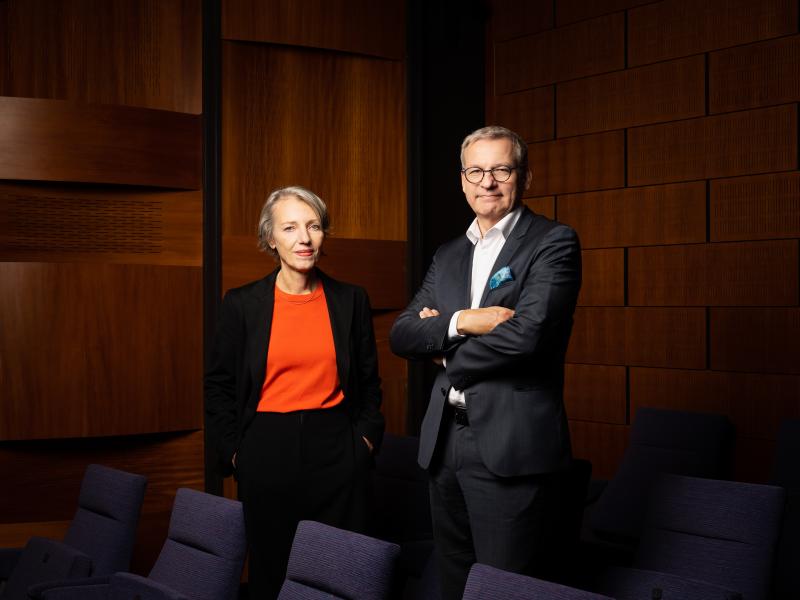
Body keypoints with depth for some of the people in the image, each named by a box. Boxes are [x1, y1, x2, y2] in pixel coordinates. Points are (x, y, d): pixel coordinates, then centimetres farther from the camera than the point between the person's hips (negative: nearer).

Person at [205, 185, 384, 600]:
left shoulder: (351, 300, 4)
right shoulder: (242, 304, 0)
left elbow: (369, 381, 12)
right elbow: (219, 384, 6)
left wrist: (366, 437, 3)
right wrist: (233, 449, 0)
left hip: (336, 453, 1)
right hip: (267, 455, -1)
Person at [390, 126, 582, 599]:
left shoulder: (554, 242, -5)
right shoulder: (448, 255, 16)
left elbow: (528, 334, -19)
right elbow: (402, 334, 7)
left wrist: (446, 350, -3)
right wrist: (459, 322, -13)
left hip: (512, 447, -7)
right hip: (445, 443, 7)